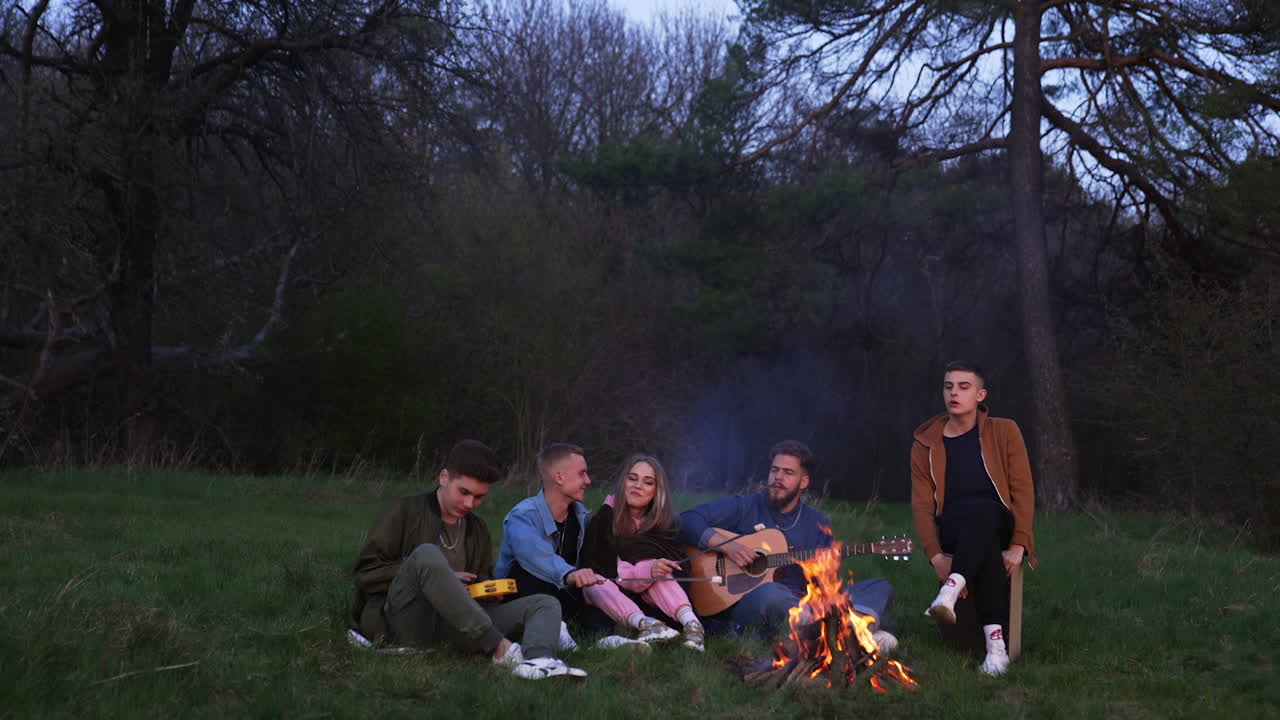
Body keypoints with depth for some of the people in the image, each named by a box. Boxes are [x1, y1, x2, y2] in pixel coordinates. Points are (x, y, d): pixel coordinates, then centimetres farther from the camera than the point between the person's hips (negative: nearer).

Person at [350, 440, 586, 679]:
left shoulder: (478, 531, 24)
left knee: (546, 603, -13)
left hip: (452, 628, 5)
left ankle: (538, 660, -51)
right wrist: (438, 576, -7)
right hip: (404, 622, -5)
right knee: (427, 554, -34)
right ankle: (500, 648, -38)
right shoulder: (405, 512, 7)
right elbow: (365, 571, 0)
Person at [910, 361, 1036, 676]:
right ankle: (995, 643, -47)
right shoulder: (925, 444, 8)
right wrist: (937, 557, -15)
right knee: (987, 551, -38)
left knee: (981, 509, -39)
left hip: (997, 525, -1)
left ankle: (950, 591, -54)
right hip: (952, 531, 1)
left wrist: (1018, 546, -13)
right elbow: (922, 504, 1)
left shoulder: (1004, 432, 5)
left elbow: (1023, 490, -1)